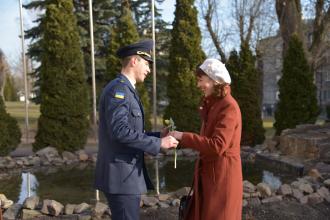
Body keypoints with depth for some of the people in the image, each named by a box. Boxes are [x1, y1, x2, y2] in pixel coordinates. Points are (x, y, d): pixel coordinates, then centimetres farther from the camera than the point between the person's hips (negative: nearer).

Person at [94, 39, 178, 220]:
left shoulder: (126, 91, 17)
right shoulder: (118, 89, -15)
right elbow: (119, 131, -26)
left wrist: (158, 136, 9)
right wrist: (158, 143, -20)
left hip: (124, 174, 10)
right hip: (120, 176, -10)